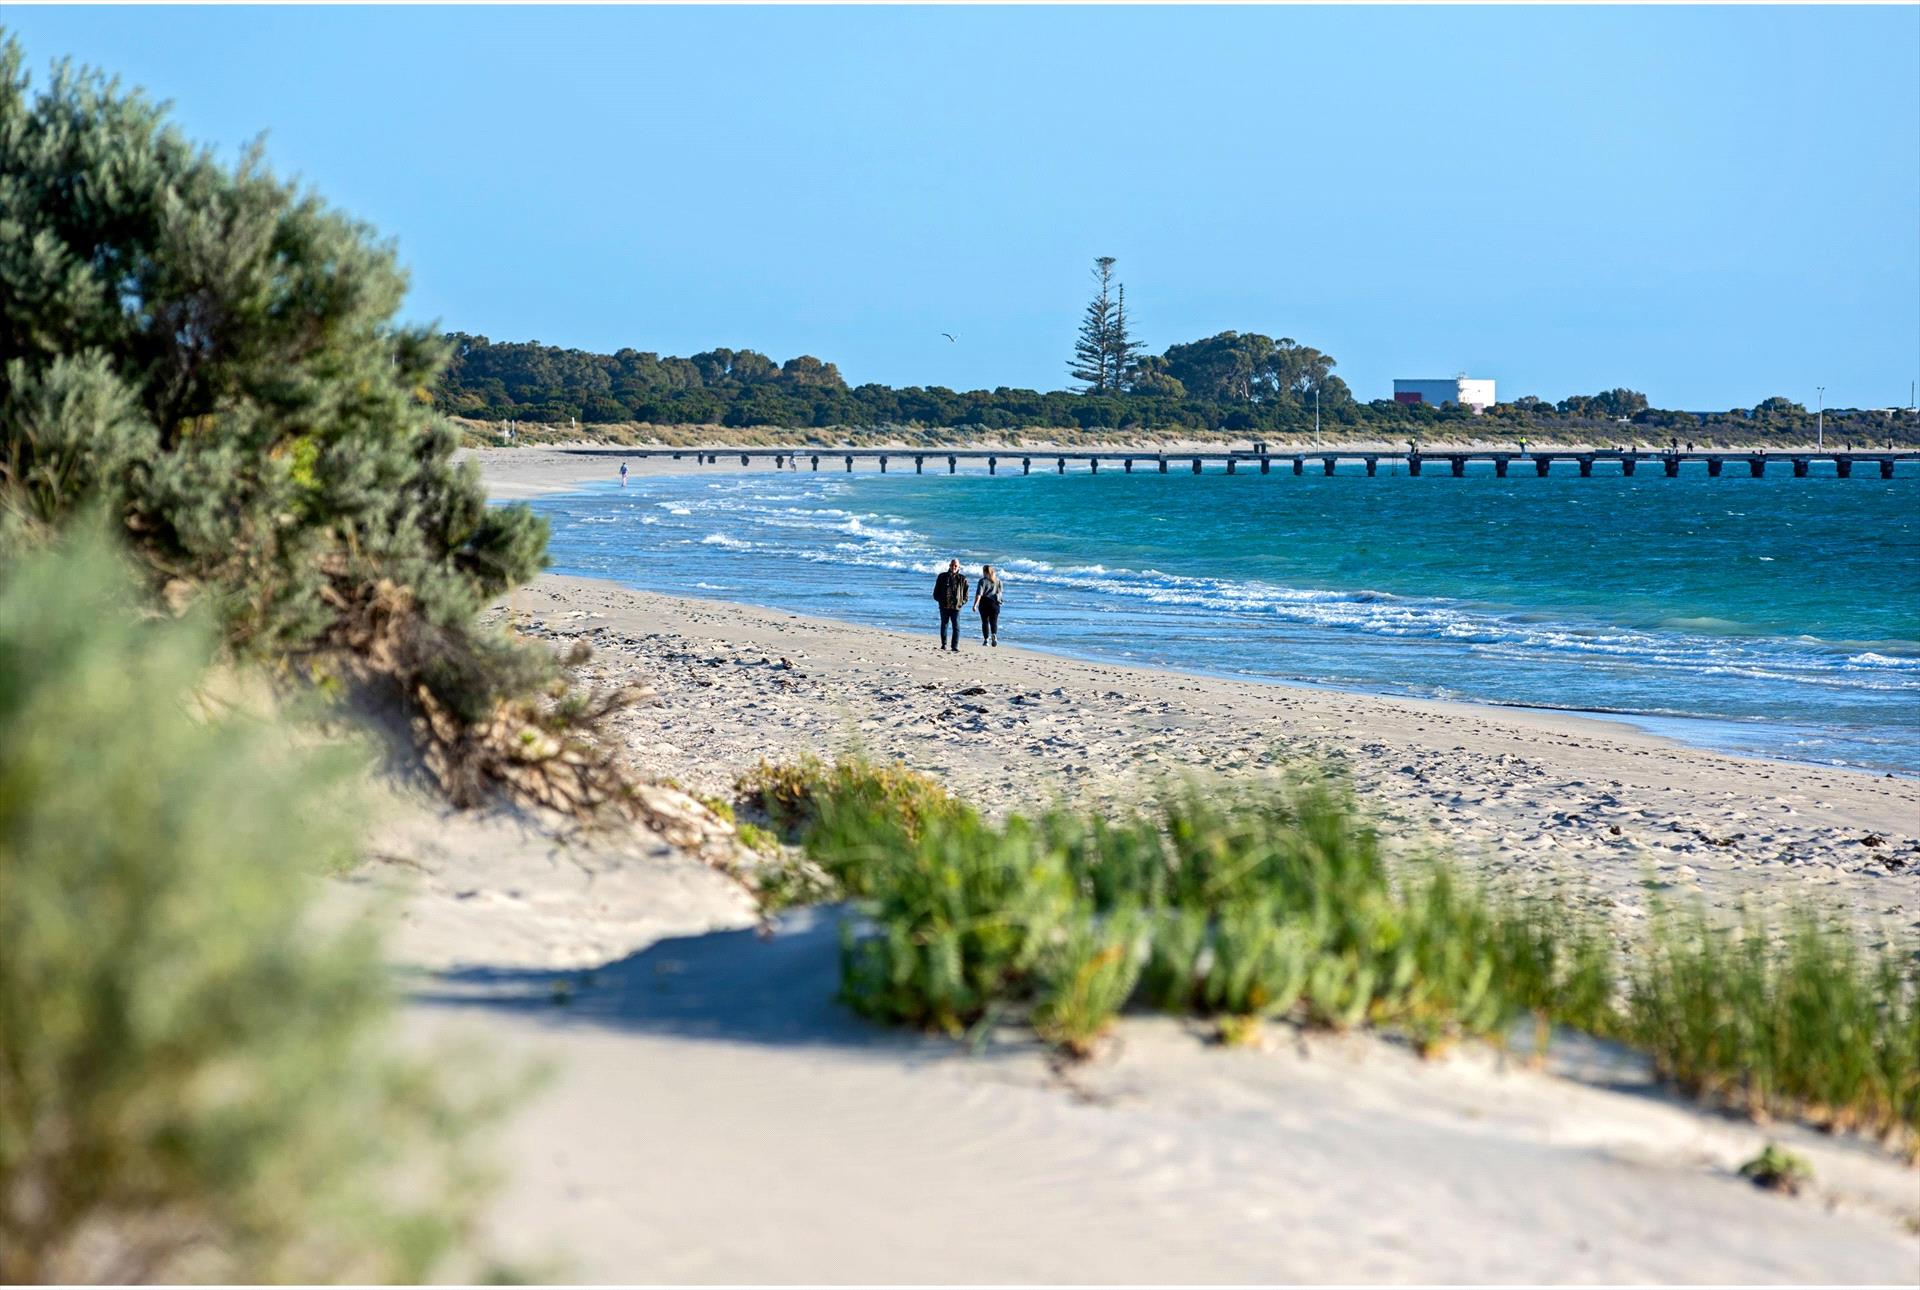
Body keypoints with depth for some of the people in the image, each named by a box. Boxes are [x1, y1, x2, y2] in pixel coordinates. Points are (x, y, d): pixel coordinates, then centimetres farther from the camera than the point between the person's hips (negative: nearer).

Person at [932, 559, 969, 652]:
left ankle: (955, 647, -6)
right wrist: (939, 600, -1)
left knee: (956, 626, -6)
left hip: (956, 606, -1)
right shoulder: (942, 577, 7)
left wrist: (963, 602, -1)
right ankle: (943, 644, 20)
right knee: (944, 625, 10)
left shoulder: (962, 579, 6)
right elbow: (936, 591, 11)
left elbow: (966, 593, 11)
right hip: (944, 606, 1)